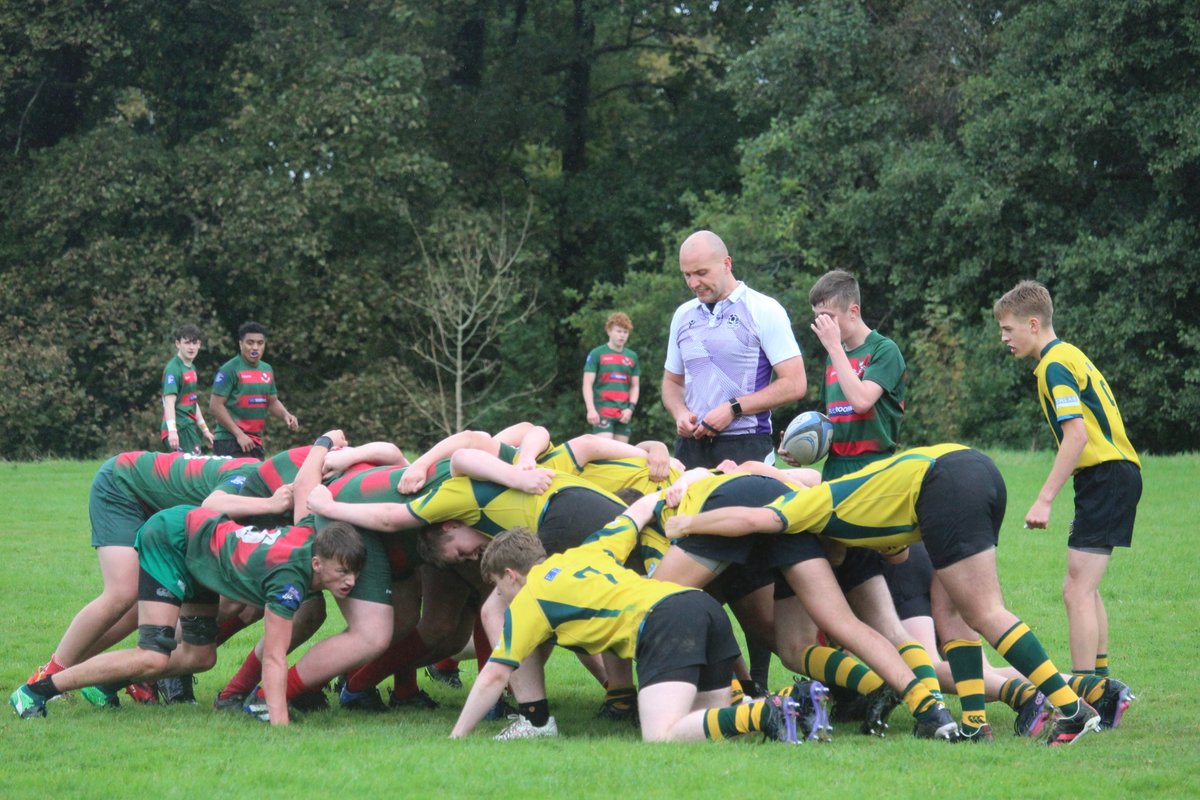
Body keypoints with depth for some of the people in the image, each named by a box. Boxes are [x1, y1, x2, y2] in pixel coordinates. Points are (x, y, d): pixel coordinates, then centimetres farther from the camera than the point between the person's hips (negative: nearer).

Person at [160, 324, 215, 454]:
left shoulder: (191, 368, 16)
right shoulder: (173, 369, -12)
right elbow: (169, 401, -22)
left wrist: (205, 429, 27)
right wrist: (172, 431, -32)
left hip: (190, 428, 9)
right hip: (179, 429, -9)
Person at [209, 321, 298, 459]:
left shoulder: (267, 370, 13)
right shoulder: (229, 369, -9)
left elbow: (273, 402, 24)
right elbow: (216, 405, -12)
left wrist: (285, 415, 1)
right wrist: (239, 434, -16)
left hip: (256, 441, 8)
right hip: (230, 442, -8)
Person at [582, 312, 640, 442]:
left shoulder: (632, 357, 14)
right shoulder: (597, 354, 0)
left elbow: (635, 386, 17)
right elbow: (587, 384, -3)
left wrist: (631, 407, 1)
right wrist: (591, 409, -15)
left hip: (623, 414, 5)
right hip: (603, 412, -5)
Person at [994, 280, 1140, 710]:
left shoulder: (1055, 365, -12)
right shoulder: (1069, 355, 18)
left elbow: (1077, 434, -22)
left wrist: (1045, 499, -22)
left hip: (1106, 476, -10)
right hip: (1116, 470, 10)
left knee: (1077, 589, -11)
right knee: (1085, 588, 19)